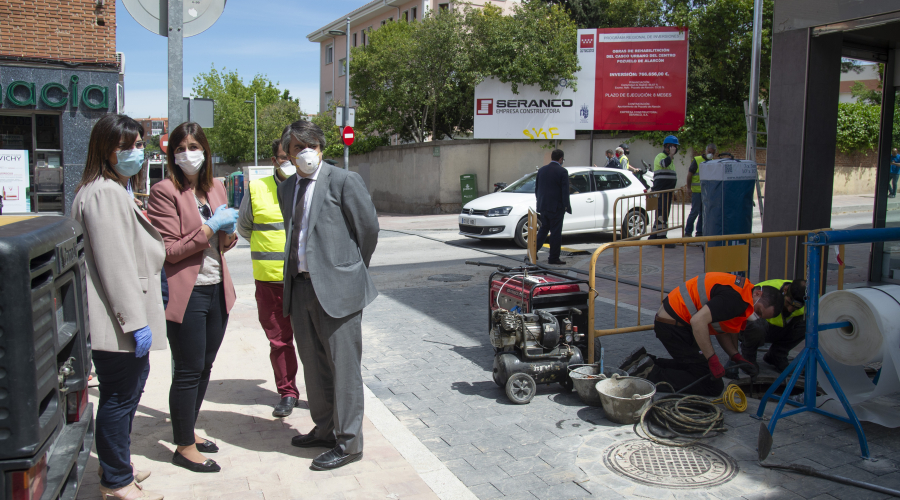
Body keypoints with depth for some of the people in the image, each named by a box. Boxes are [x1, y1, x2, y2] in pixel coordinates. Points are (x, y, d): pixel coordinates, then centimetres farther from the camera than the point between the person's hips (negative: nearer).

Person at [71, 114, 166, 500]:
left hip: (127, 316, 11)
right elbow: (114, 263, -22)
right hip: (117, 321, -11)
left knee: (132, 384, 20)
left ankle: (116, 465, 36)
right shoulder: (104, 193, -17)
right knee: (119, 396, 0)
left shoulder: (117, 190, 18)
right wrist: (135, 321, -22)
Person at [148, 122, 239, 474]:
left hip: (217, 289, 7)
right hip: (186, 293, -7)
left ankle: (189, 431, 33)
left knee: (204, 367, 16)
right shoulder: (165, 192, -9)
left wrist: (229, 236, 0)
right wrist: (210, 228, -17)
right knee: (188, 372, 2)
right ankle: (184, 446, 16)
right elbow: (171, 250, -13)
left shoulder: (216, 188, 12)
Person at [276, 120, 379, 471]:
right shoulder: (286, 189, 14)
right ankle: (325, 429, 34)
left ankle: (348, 442, 9)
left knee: (343, 365, -2)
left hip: (336, 287, -7)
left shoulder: (343, 181, -6)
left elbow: (369, 228, -3)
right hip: (300, 285, 7)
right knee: (313, 364, 17)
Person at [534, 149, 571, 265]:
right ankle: (554, 258, 5)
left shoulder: (541, 170, 8)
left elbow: (536, 188, 13)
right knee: (556, 232, 1)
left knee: (543, 229, 18)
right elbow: (565, 191, -12)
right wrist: (567, 207, -6)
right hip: (556, 207, -6)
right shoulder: (562, 172, -11)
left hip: (542, 206, 6)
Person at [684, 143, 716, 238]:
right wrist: (688, 187, -7)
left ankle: (699, 233, 16)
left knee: (703, 213, 8)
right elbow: (689, 174, -4)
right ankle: (687, 232, 4)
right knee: (695, 212, -6)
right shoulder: (697, 160, -5)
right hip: (697, 191, -6)